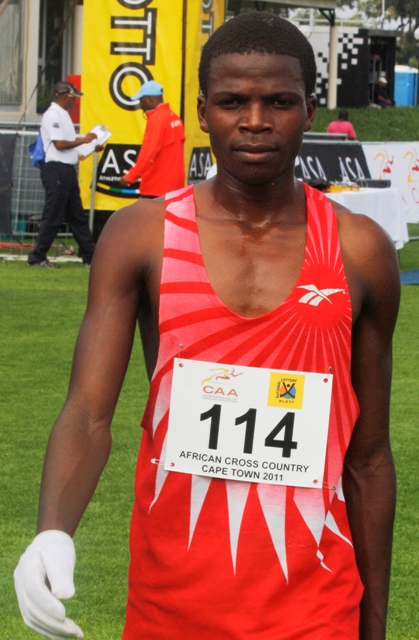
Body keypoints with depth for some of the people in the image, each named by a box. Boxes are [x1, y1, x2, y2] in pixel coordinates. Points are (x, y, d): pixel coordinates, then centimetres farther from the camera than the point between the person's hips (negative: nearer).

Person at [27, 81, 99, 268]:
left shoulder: (62, 114, 18)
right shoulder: (52, 115, -13)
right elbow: (59, 144, -20)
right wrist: (83, 140, -12)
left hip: (67, 171, 10)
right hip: (56, 170, -10)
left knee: (77, 216, 13)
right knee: (53, 216, -7)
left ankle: (90, 255, 17)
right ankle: (36, 257, -1)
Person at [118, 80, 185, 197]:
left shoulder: (157, 118, -14)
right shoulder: (174, 117, 12)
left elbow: (149, 152, -22)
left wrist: (130, 176, -22)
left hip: (156, 185, -9)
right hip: (173, 183, 9)